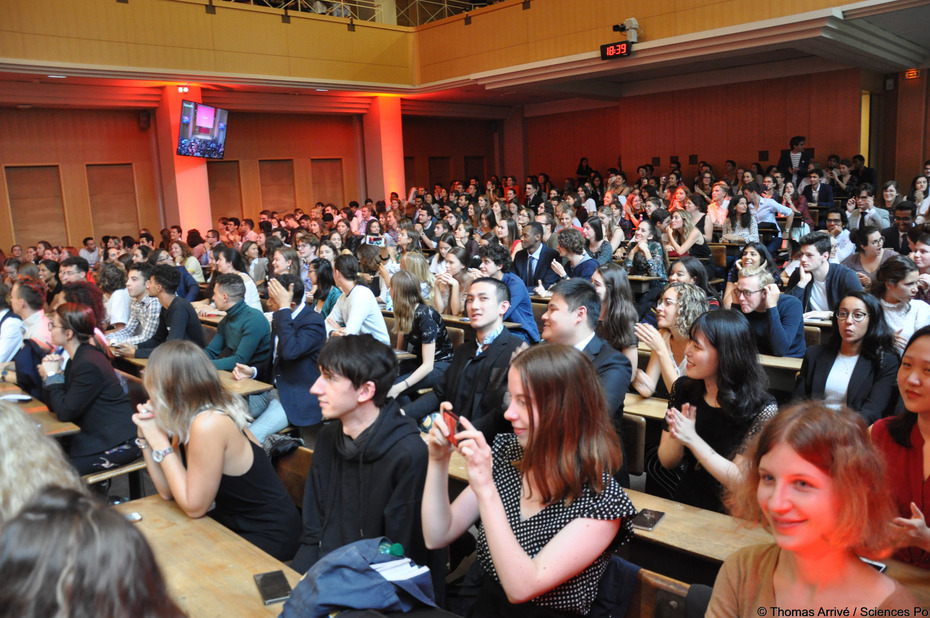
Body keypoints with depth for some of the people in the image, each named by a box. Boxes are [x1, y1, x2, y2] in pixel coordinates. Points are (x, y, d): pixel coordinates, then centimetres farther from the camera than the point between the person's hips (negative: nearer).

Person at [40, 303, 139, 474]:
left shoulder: (89, 365, -21)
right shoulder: (77, 358, 10)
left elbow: (65, 412, -18)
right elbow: (55, 407, 11)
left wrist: (53, 375, -8)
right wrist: (49, 375, -4)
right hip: (93, 435, 10)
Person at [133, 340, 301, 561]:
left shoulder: (208, 425, -27)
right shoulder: (186, 418, -1)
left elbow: (194, 507, -18)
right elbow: (168, 492, 4)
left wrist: (160, 443, -18)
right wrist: (146, 438, -4)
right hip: (232, 520, 8)